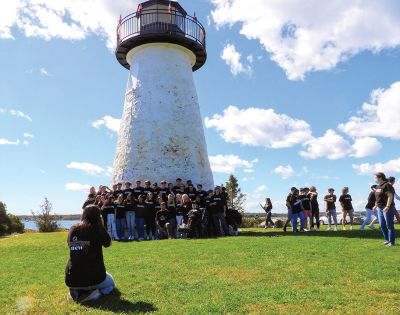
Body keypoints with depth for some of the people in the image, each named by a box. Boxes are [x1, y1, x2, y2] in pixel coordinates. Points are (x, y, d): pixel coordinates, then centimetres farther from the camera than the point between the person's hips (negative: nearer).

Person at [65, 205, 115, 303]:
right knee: (110, 283, 30)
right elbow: (108, 243, 6)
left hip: (71, 280, 4)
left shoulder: (73, 229, 1)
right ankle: (92, 294, -2)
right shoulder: (97, 229, -11)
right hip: (94, 278, -4)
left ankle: (75, 293, 8)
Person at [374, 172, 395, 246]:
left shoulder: (387, 185, -13)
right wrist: (376, 206, 20)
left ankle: (391, 242, 3)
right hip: (379, 208, 9)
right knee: (382, 225, 11)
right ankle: (387, 239, 22)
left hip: (387, 208, -9)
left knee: (389, 225, -3)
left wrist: (387, 206, -25)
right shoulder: (378, 186, 14)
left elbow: (390, 196, -19)